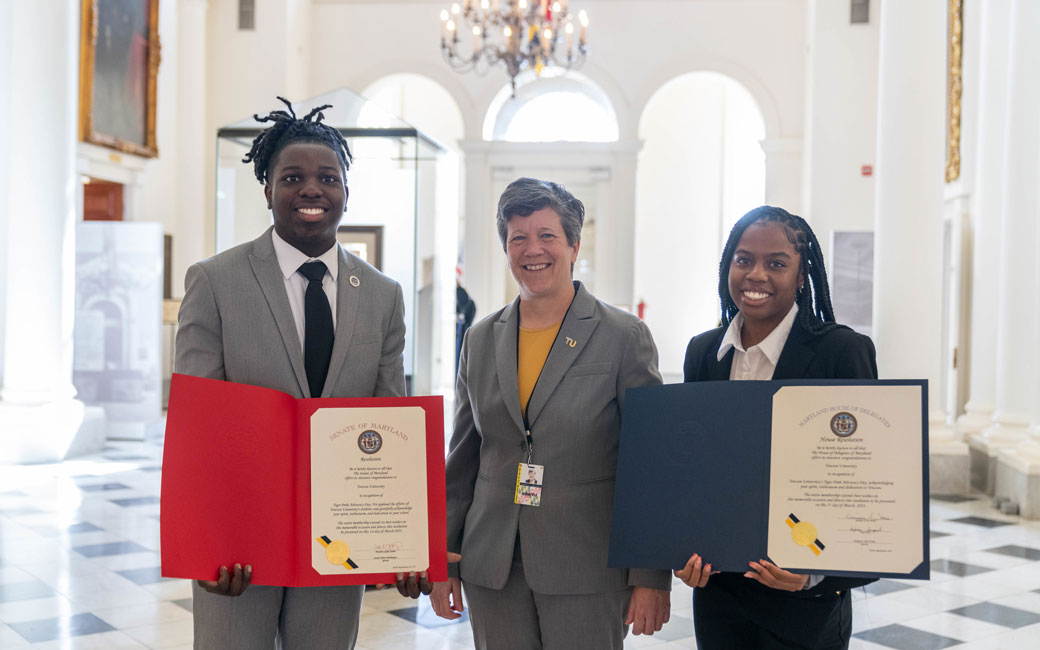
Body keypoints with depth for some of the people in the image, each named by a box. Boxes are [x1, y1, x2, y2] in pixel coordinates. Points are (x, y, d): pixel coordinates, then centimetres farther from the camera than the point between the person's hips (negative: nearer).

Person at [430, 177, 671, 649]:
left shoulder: (624, 337, -4)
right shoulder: (481, 340, 8)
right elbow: (462, 459, 13)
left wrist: (652, 577, -7)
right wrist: (444, 559, 11)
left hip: (587, 573, -3)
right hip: (492, 571, 4)